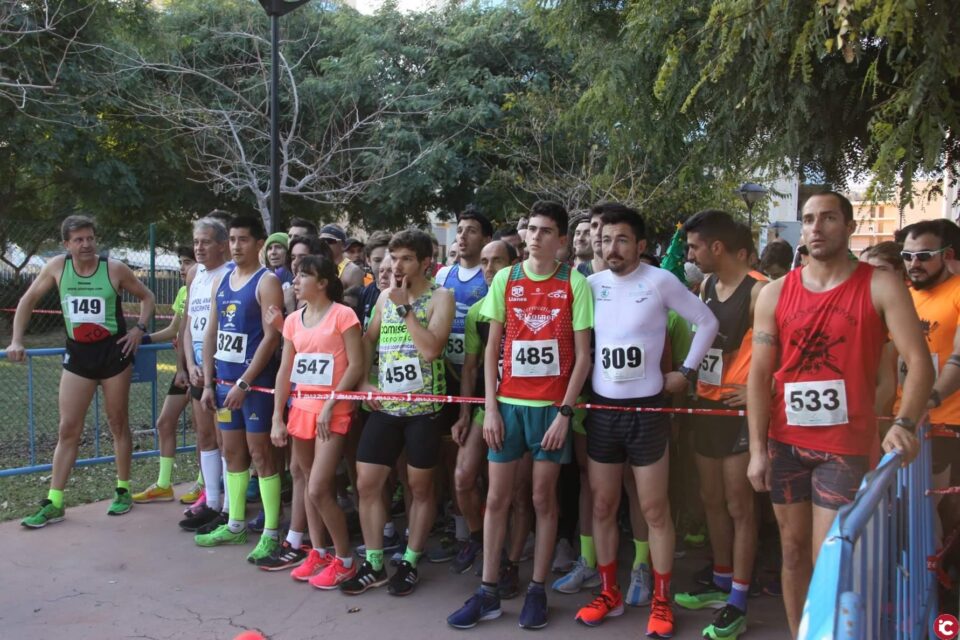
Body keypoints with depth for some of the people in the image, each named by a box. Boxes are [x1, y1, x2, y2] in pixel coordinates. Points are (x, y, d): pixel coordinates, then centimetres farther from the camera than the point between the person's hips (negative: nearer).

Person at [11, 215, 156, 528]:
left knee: (118, 423, 8)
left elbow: (147, 296, 6)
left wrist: (139, 329, -6)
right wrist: (16, 340, 1)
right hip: (78, 354, 2)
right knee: (68, 429, 2)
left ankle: (123, 491, 22)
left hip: (114, 351, -2)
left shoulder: (115, 269, -8)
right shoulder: (56, 267, -3)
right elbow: (28, 301, 8)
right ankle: (54, 503, 7)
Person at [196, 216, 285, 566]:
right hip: (224, 378, 7)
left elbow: (272, 337, -16)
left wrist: (244, 382, -18)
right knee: (232, 451, 14)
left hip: (255, 381, -7)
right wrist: (209, 382, 8)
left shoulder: (267, 282, -9)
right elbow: (211, 333, 14)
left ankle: (271, 533, 4)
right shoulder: (221, 281, 13)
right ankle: (235, 525, 26)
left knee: (260, 453, -3)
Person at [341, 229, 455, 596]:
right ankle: (373, 565, 17)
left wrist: (404, 307, -17)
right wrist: (363, 382, 7)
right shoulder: (385, 296, 10)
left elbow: (432, 349, -20)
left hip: (423, 408, -5)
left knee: (420, 487, 7)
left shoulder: (440, 297, -6)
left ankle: (410, 563, 21)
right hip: (385, 407, 5)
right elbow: (369, 340, 19)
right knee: (367, 483, 4)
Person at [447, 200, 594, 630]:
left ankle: (537, 591, 19)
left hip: (551, 406, -2)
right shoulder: (504, 280, 4)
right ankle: (487, 593, 16)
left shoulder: (575, 284, -3)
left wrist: (565, 412, -9)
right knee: (497, 498, 6)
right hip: (508, 403, 2)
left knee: (543, 498, 6)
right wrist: (490, 406, -1)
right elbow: (492, 348, 6)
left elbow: (582, 356, -3)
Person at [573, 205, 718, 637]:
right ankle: (609, 592, 24)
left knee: (655, 509, 4)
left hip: (647, 410, -3)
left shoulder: (660, 282, -7)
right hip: (601, 410, 3)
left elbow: (707, 322, 0)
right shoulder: (590, 285, 3)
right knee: (602, 506, 10)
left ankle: (661, 601, 16)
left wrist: (686, 372, -2)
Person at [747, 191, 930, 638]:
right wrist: (757, 448, -3)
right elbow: (760, 374, 3)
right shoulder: (774, 294, 4)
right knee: (793, 550, 13)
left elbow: (918, 361, -11)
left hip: (845, 447, -3)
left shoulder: (880, 287, -3)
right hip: (784, 443, 3)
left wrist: (904, 423, -27)